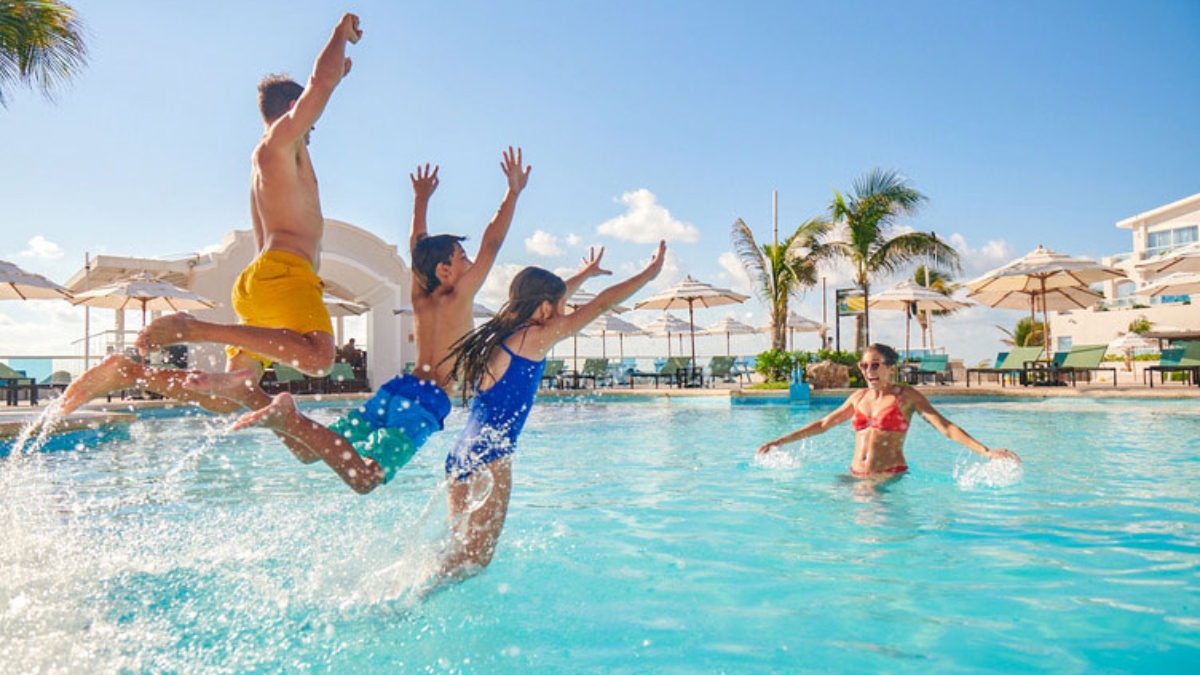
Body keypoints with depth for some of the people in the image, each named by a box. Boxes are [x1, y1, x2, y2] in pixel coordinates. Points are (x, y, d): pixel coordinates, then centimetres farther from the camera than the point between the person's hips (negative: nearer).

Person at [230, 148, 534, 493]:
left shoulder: (419, 297, 17)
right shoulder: (458, 299, -2)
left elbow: (418, 246, 31)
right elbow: (491, 244, -1)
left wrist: (421, 200, 44)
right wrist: (513, 192, 3)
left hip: (396, 388, 8)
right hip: (427, 401, -7)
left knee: (308, 451, 14)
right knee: (364, 478, -19)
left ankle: (284, 415, -14)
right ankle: (289, 419, -29)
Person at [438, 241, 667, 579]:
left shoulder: (502, 332, 14)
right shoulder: (535, 337, -8)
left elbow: (548, 298, 33)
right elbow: (602, 304, -2)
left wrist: (584, 273, 48)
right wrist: (652, 271, 9)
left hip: (460, 451, 9)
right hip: (490, 456, -9)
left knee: (459, 548, 14)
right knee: (473, 559, -4)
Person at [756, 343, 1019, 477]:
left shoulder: (906, 396, 2)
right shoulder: (858, 397, 15)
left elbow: (946, 427, -5)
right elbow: (823, 424, 24)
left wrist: (987, 451, -19)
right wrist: (780, 441, 24)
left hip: (891, 476, -5)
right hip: (855, 475, 5)